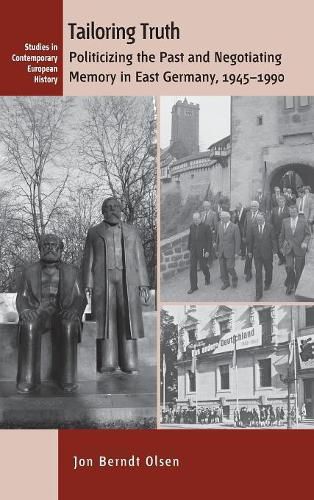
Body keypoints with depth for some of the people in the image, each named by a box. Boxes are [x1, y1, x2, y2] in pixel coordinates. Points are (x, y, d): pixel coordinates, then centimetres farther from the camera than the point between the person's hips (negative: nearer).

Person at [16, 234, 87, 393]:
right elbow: (21, 299, 8)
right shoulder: (30, 271, 13)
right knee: (29, 327, -35)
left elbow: (80, 299, 6)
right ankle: (28, 379, -36)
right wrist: (25, 310, -16)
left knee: (68, 327, -36)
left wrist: (74, 310, -17)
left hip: (63, 316, 0)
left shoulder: (71, 272, 12)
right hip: (37, 315, 0)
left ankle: (67, 378, -33)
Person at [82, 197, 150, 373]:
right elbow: (88, 260, 7)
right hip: (102, 281, -1)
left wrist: (144, 284, 1)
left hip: (127, 281, 1)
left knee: (128, 319, -4)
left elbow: (139, 259, 9)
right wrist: (88, 285, -4)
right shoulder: (94, 232, 11)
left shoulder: (131, 231, 13)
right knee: (105, 320, -6)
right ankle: (107, 364, -4)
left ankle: (129, 365, -2)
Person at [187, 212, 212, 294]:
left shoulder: (206, 227, -10)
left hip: (203, 250, -4)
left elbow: (210, 240, -9)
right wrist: (189, 247, 10)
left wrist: (208, 251, -13)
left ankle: (207, 278, 42)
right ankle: (193, 287, 6)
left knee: (203, 266, 8)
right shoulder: (192, 226, 4)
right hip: (193, 251, 4)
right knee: (192, 268, -1)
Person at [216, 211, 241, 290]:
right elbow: (218, 237, 10)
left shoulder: (234, 227, -11)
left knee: (230, 268, -4)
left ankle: (234, 279, 24)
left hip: (230, 251, -4)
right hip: (221, 251, 4)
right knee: (223, 268, 7)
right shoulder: (220, 225, 3)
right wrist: (217, 248, 10)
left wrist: (237, 252, -9)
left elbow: (237, 240, -8)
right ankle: (226, 282, 23)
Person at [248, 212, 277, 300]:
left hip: (267, 253, -1)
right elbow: (251, 240, 7)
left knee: (268, 269, 19)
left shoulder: (270, 227, -7)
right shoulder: (254, 228, -1)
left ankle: (268, 283, 48)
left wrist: (274, 250, -8)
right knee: (258, 273, -2)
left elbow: (273, 239, -4)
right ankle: (259, 293, 0)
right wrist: (250, 251, 9)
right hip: (257, 253, 1)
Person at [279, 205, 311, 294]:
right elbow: (282, 235, 11)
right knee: (289, 267, -10)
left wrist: (305, 242, -16)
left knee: (298, 269, 6)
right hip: (288, 249, 1)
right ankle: (290, 285, 12)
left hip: (299, 249, -1)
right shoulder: (285, 221, 4)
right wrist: (281, 247, 11)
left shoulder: (303, 221, -1)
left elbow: (308, 234, 2)